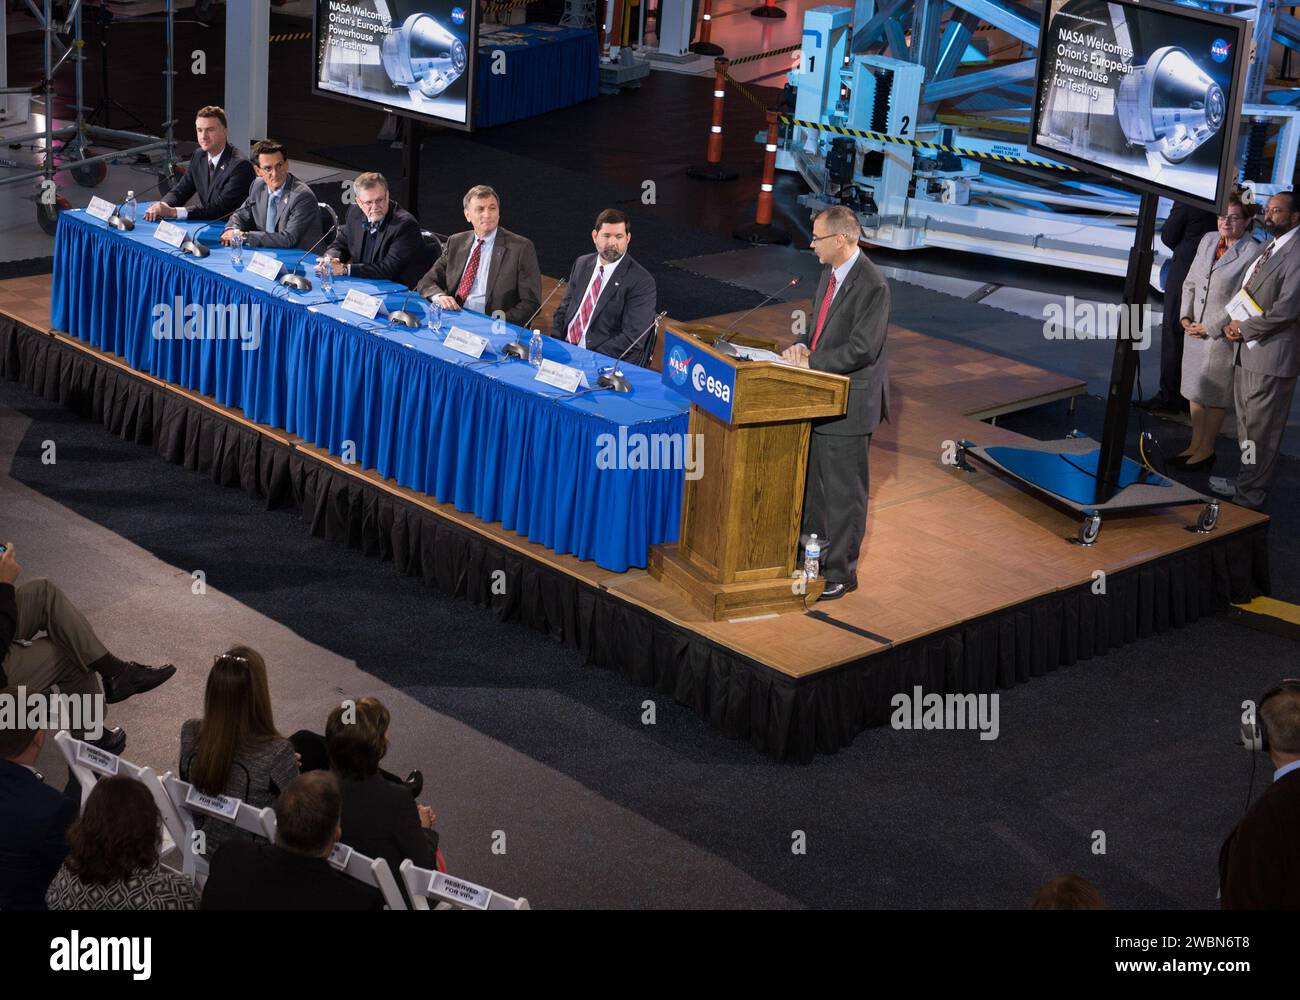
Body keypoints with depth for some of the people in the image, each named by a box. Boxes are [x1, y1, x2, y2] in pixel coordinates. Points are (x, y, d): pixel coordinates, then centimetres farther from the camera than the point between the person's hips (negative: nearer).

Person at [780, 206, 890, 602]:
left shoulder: (871, 285, -20)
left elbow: (861, 349, -23)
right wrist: (803, 346, -2)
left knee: (844, 491, 0)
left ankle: (841, 572, 10)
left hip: (849, 405, -9)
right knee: (812, 484, 19)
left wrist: (811, 362, -20)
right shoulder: (830, 273, 9)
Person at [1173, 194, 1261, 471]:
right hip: (1195, 330, 7)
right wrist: (1186, 316, 2)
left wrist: (1210, 328, -15)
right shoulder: (1208, 241, 5)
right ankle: (1195, 444, 28)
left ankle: (1206, 451, 16)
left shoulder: (1253, 253, -16)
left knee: (1214, 396, 4)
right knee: (1195, 390, 15)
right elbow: (1190, 282, 13)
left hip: (1223, 334, -7)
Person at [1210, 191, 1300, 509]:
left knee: (1260, 431, -1)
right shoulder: (1267, 249, 15)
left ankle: (1249, 496, 7)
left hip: (1272, 355, -9)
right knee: (1246, 424, 19)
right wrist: (1234, 324, 3)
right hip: (1247, 351, 9)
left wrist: (1245, 330, -12)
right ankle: (1245, 482, 32)